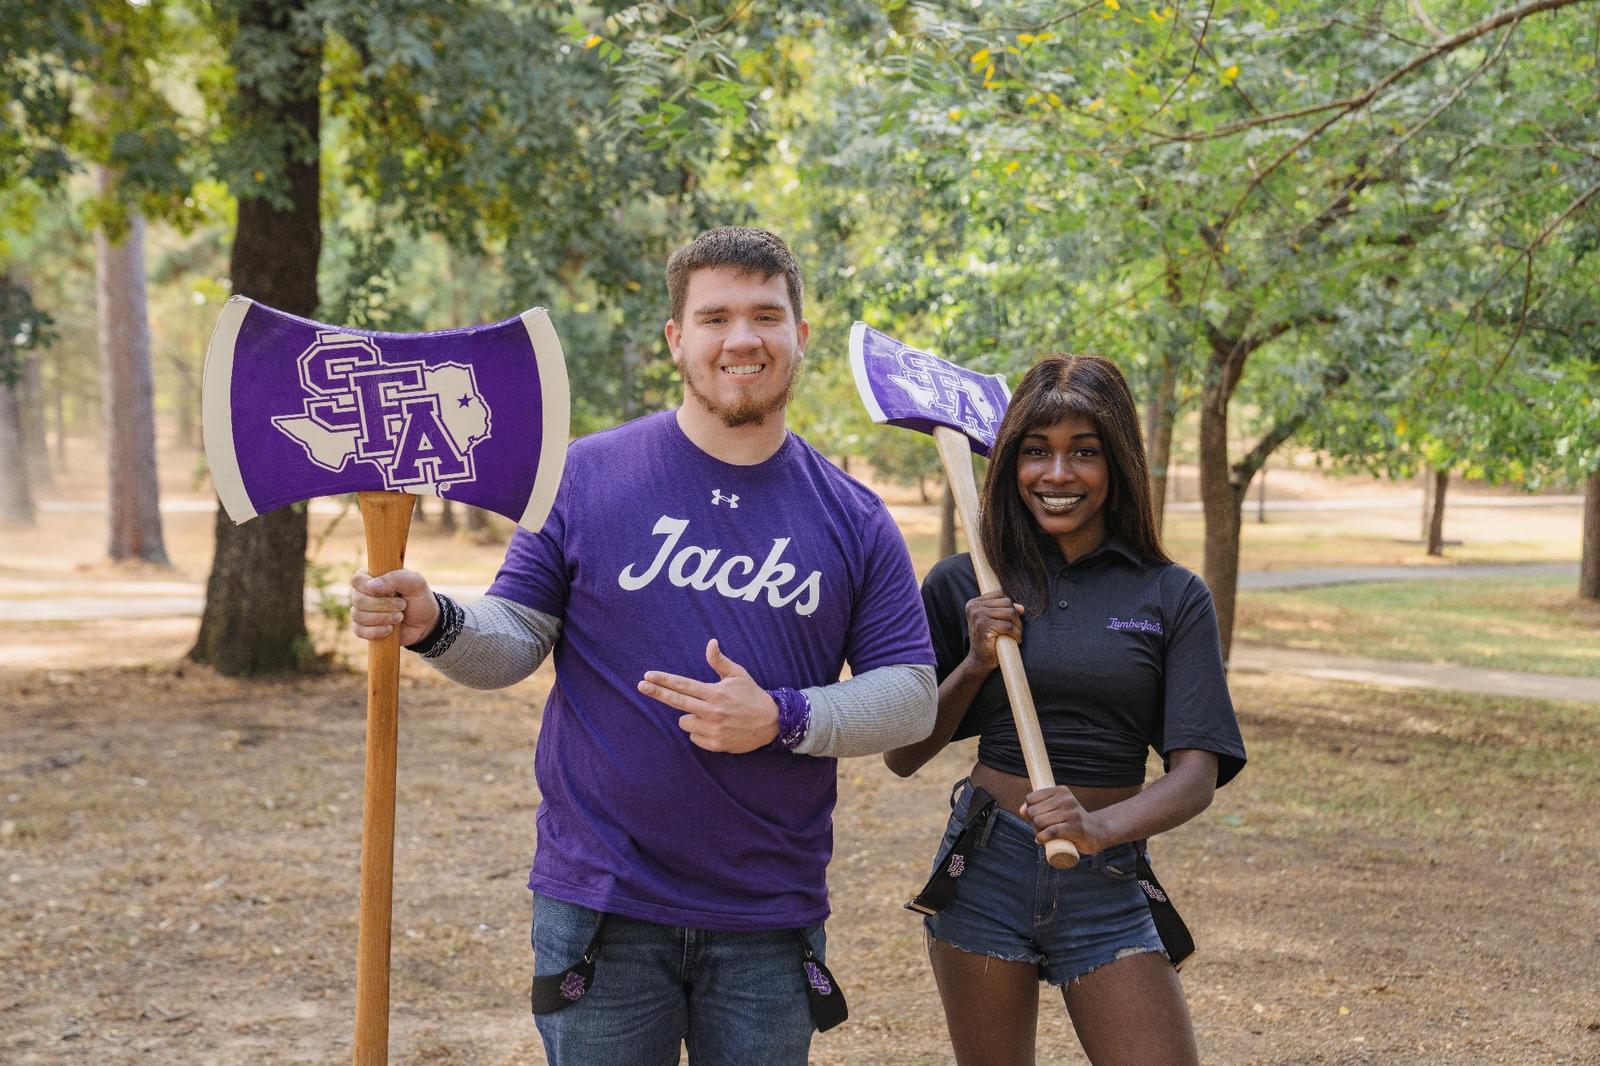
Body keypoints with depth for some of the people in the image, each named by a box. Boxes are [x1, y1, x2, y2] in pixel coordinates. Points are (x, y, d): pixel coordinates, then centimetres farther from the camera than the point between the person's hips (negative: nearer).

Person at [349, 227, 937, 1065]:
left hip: (770, 924, 2)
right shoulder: (586, 475, -1)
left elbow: (912, 695, 0)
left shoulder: (853, 521, 2)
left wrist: (783, 719, -16)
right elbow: (515, 641, 1)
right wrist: (434, 625, -21)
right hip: (602, 907, -1)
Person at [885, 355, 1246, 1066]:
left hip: (1108, 881, 0)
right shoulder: (963, 586, 2)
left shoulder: (1173, 598, 0)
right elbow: (902, 755, 6)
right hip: (984, 870, 1)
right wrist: (976, 664, -10)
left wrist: (1100, 827, -25)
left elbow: (1197, 774, -6)